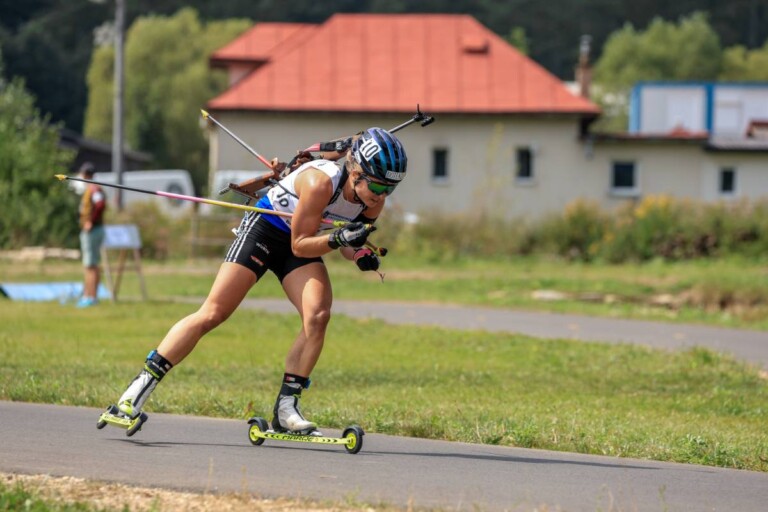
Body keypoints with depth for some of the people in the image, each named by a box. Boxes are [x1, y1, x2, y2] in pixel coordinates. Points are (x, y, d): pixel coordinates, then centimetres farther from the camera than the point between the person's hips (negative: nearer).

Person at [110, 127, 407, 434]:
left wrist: (359, 253, -16)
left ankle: (286, 408, -13)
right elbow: (299, 245, -24)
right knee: (211, 314, -12)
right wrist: (337, 239, -38)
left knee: (318, 316, -20)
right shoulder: (321, 182, -32)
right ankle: (142, 385, -6)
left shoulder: (373, 200, -12)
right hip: (264, 231, -6)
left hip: (303, 240, 6)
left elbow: (344, 241, 5)